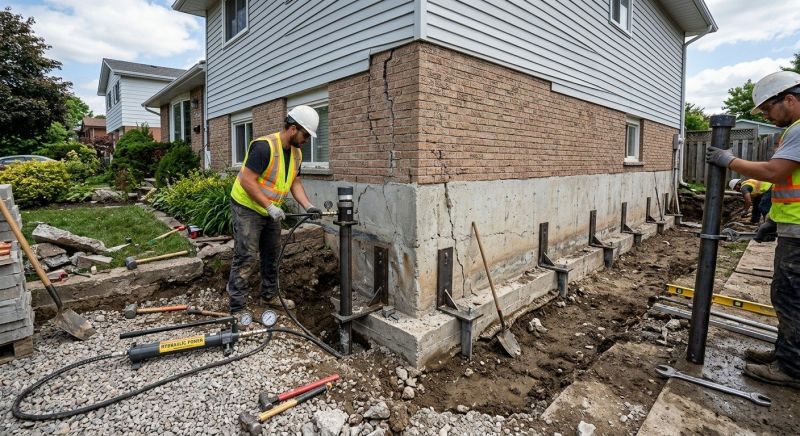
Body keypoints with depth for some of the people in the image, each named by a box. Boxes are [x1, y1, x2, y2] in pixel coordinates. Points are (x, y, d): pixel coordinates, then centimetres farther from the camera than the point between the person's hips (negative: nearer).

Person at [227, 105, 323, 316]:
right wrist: (270, 206, -28)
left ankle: (270, 295, 34)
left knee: (272, 255, 17)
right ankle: (237, 309, 3)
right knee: (247, 259, -8)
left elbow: (295, 182, 7)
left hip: (270, 211, 9)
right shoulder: (264, 146, -24)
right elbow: (247, 181, -27)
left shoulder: (296, 153, 2)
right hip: (247, 208, -8)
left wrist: (308, 206, -8)